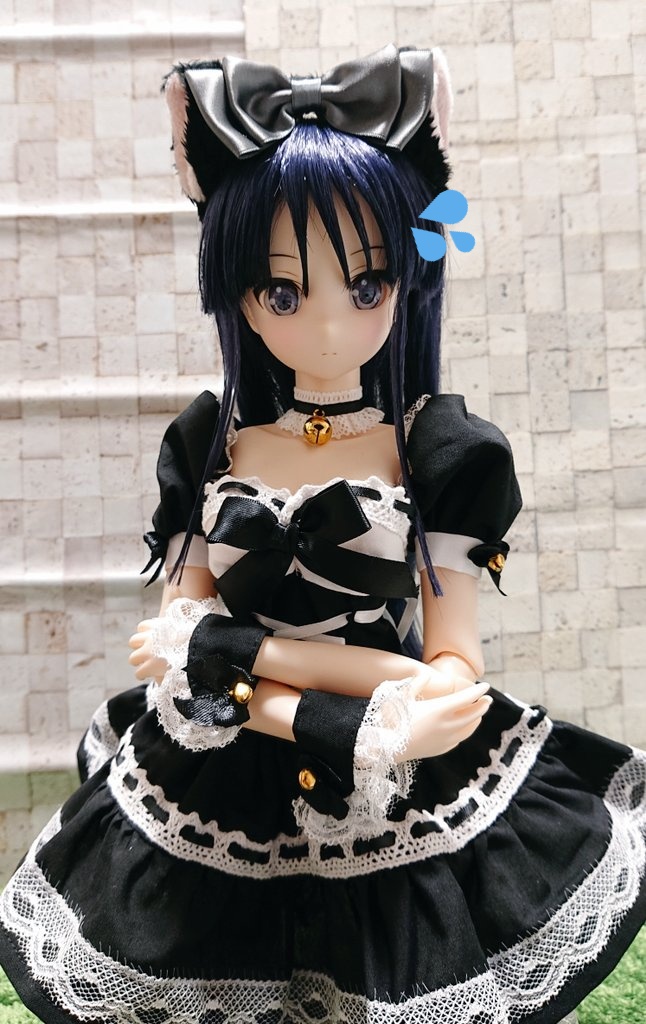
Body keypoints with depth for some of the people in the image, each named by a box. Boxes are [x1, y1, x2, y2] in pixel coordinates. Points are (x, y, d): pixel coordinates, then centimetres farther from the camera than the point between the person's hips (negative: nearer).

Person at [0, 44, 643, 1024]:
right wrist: (354, 734, -23)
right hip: (216, 810, 3)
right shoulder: (207, 444, -4)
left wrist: (230, 648, -19)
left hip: (408, 819, -2)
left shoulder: (442, 450, -11)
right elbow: (180, 635, -7)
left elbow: (456, 671, -14)